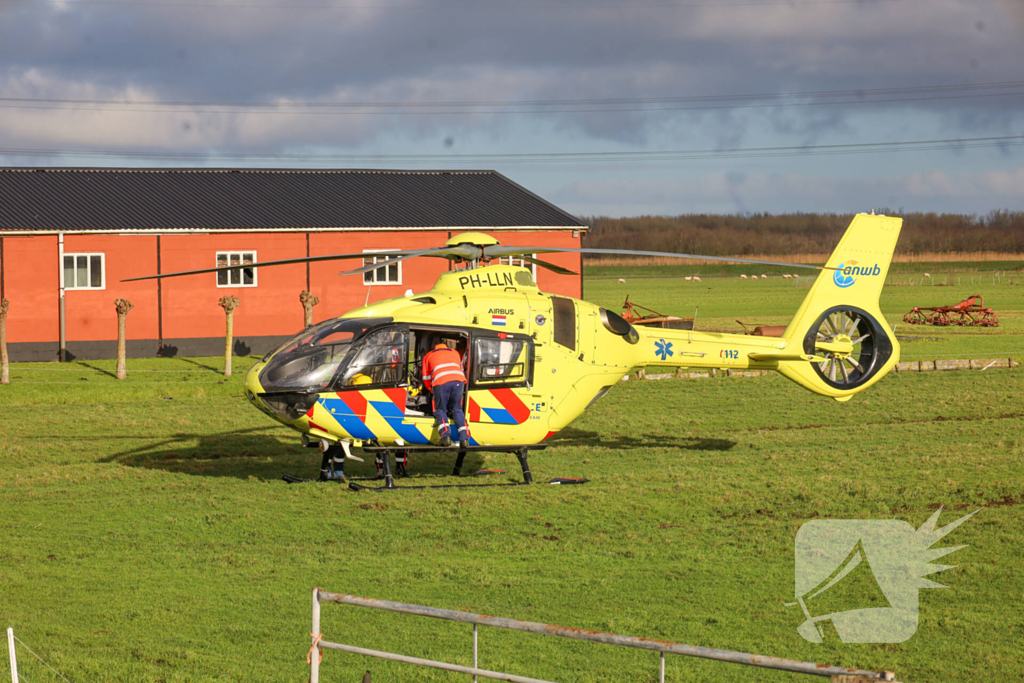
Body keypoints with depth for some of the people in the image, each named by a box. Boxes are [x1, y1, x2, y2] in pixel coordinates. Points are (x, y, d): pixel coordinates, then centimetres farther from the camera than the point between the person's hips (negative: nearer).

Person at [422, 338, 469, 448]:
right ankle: (464, 438, 1)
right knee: (457, 410, 16)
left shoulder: (428, 356, 28)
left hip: (441, 382, -2)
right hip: (458, 381, 2)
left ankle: (446, 436, -11)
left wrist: (433, 390, 41)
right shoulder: (455, 353, 34)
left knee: (441, 411, 12)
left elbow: (426, 378, 28)